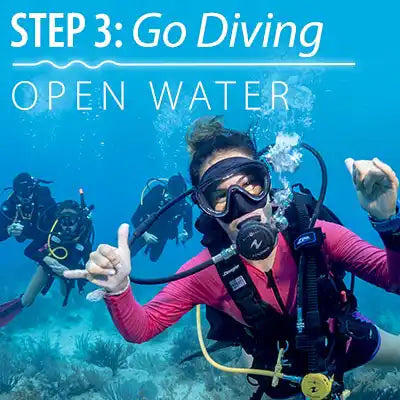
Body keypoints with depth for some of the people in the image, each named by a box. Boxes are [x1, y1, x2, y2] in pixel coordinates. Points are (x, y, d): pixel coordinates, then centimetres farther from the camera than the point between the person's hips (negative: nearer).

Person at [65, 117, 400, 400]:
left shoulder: (316, 236, -33)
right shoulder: (206, 273, -31)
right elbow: (140, 329, -26)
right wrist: (118, 290, -48)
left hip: (348, 339, 1)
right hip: (284, 368, -1)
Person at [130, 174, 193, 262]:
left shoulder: (185, 206, -29)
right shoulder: (156, 194, -33)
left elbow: (190, 231, -22)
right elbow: (135, 218, -28)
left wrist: (185, 235, -46)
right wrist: (144, 234, -41)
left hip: (161, 236, 2)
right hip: (145, 231, -2)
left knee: (153, 258, 17)